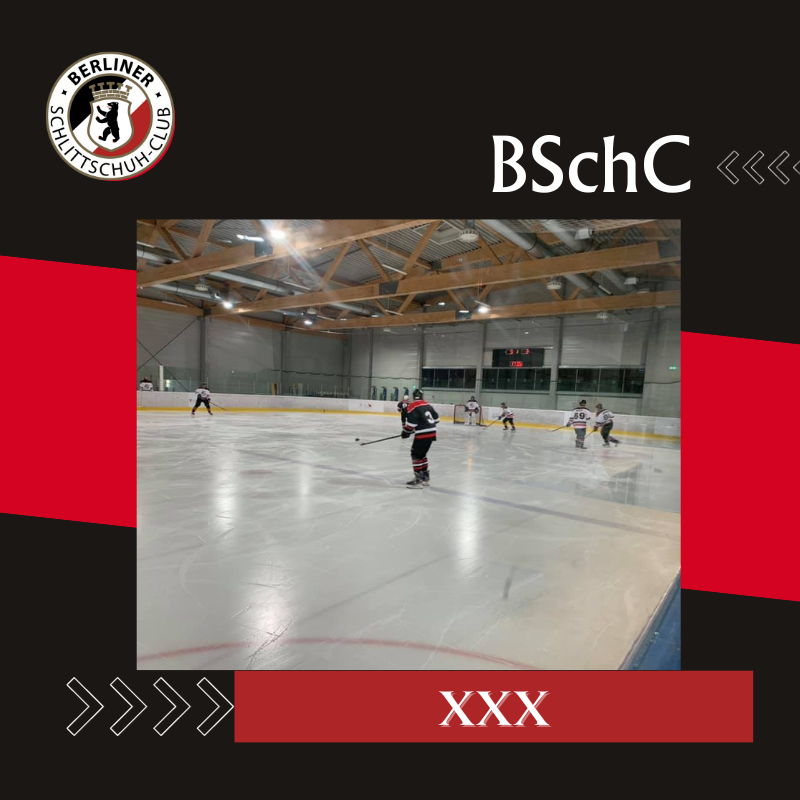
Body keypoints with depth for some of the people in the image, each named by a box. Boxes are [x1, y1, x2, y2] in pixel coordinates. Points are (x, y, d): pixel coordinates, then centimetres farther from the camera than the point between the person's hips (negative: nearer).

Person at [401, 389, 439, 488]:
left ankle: (418, 480, -2)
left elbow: (411, 423, -14)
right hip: (432, 433, 8)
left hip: (422, 435, -8)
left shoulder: (413, 407, -10)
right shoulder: (428, 405, 12)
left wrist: (406, 432, 1)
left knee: (416, 455, 0)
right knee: (421, 454, 20)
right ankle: (425, 477, 27)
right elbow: (436, 418, 18)